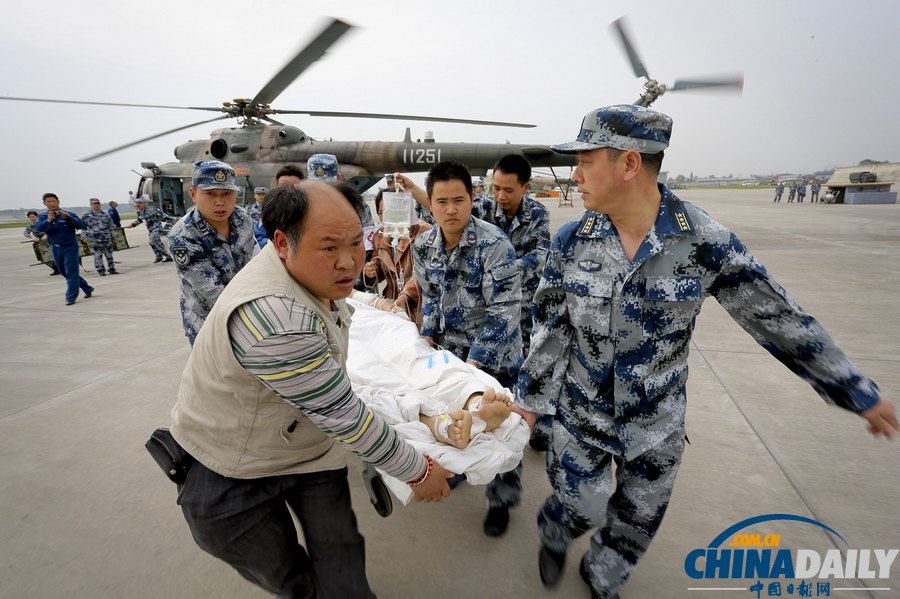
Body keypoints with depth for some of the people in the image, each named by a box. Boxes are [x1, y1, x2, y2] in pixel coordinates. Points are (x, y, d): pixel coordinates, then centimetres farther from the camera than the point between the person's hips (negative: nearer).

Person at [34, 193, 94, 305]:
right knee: (64, 272, 13)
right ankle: (87, 289, 26)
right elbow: (38, 229, -11)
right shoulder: (42, 216, 4)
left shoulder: (68, 214, -5)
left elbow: (82, 225, -14)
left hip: (70, 247, -5)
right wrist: (48, 221, -29)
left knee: (71, 273, -6)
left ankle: (71, 297, 0)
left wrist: (68, 218, -27)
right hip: (55, 248, 5)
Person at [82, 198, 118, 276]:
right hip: (95, 239, -3)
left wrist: (113, 236, 12)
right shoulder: (86, 215, 2)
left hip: (107, 238, 3)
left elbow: (110, 226, 15)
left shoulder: (105, 214, 10)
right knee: (98, 255, -1)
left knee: (109, 254, 7)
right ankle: (100, 270, 6)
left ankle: (112, 269, 15)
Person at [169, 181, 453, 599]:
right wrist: (419, 471, -18)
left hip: (311, 448, 7)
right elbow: (344, 416, -30)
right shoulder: (272, 316, -37)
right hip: (230, 477, -6)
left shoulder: (313, 272, -9)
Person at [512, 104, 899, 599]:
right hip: (582, 414, 0)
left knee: (638, 520, 20)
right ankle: (553, 535, 50)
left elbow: (779, 318, -6)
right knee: (581, 508, 13)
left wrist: (860, 393, 3)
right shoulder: (571, 240, -13)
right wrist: (530, 400, -2)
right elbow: (549, 328, -7)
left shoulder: (705, 241, -17)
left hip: (657, 424, 1)